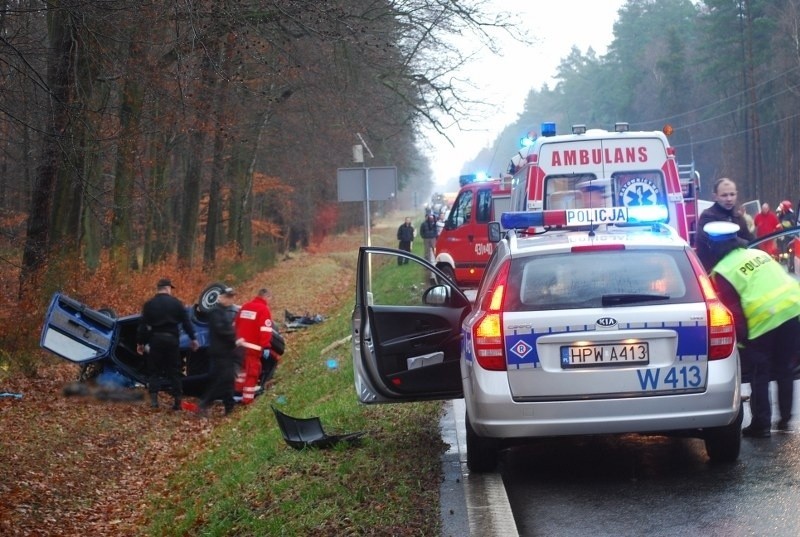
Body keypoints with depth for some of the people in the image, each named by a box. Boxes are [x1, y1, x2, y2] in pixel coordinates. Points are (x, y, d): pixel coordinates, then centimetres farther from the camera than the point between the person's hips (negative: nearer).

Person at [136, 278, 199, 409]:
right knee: (174, 371, 7)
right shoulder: (176, 303, 1)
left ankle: (154, 399, -7)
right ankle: (178, 401, 5)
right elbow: (186, 322, 1)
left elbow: (143, 325, -2)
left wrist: (140, 343, 5)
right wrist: (193, 339, 6)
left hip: (156, 339, 0)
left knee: (154, 370, 6)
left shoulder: (149, 304, 0)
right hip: (172, 339, 1)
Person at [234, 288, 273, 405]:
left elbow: (236, 324, 19)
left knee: (244, 367, 23)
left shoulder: (245, 306, 13)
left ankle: (239, 391, 29)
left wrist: (237, 339, 28)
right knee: (252, 371, -3)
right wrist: (266, 347, -19)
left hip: (241, 344, 8)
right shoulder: (263, 309, -11)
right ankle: (247, 398, -4)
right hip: (253, 346, -8)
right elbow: (265, 330, -19)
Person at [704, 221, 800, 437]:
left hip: (765, 321, -6)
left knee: (759, 375, 8)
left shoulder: (721, 272, 0)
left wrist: (742, 338, 7)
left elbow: (733, 310, -2)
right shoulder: (758, 254, 18)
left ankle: (761, 425, 8)